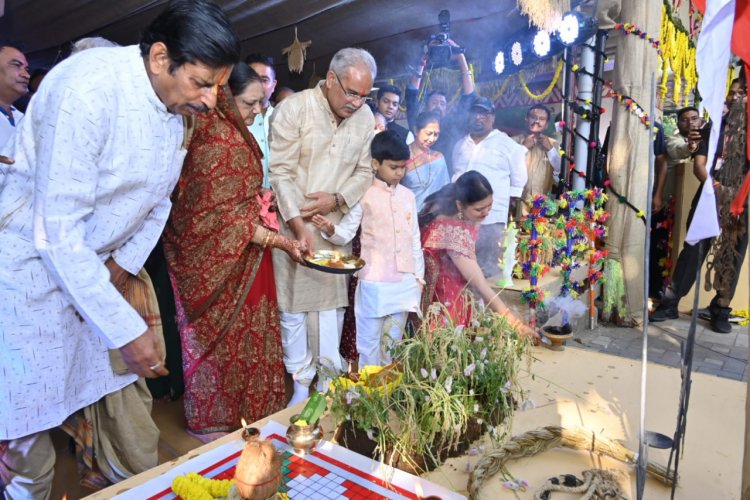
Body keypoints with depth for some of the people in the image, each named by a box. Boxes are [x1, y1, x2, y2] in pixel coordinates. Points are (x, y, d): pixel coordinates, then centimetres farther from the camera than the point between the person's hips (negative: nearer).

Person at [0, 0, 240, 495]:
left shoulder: (175, 106, 0)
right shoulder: (87, 87, -24)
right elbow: (57, 231, -27)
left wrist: (124, 265, 1)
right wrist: (128, 329, -26)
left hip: (100, 269, 7)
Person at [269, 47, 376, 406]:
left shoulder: (364, 116, 3)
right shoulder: (293, 109, -10)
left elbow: (365, 171, 7)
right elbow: (280, 173, -13)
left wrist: (337, 199, -11)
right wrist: (299, 225, -21)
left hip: (336, 224, 3)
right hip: (293, 223, -3)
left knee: (331, 301, 9)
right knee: (293, 303, 4)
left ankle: (329, 379, 24)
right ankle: (301, 382, 20)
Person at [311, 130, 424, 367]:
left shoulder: (408, 196, 10)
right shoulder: (365, 195, -5)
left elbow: (415, 240, 14)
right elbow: (346, 232, -7)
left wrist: (419, 276, 12)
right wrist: (330, 229, -29)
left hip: (405, 282, 5)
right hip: (375, 283, -4)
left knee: (393, 341, 16)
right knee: (370, 341, 5)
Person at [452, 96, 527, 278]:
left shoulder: (507, 144, 1)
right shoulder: (460, 145, 17)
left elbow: (518, 181, 4)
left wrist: (509, 208, 0)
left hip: (492, 219, -5)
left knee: (488, 272, -1)